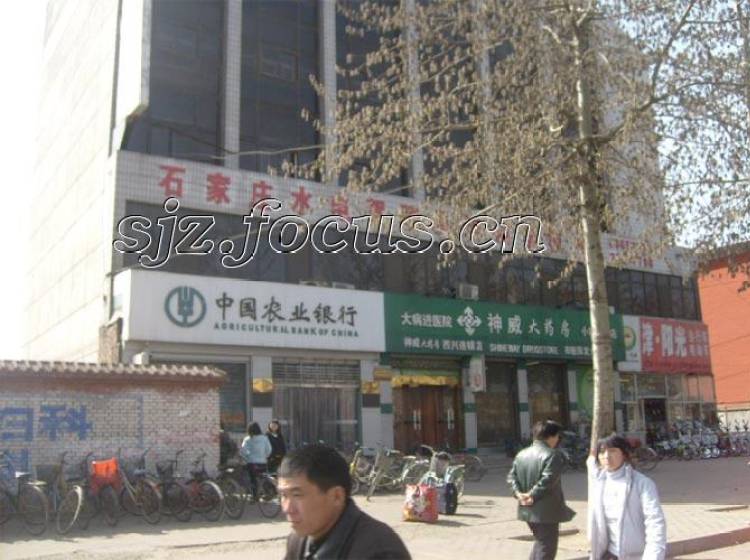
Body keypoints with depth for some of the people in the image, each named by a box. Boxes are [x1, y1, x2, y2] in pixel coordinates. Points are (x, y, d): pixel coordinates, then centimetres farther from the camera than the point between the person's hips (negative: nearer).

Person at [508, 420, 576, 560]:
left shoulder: (521, 454, 10)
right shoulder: (552, 455, -15)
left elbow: (512, 476, 6)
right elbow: (547, 480, -24)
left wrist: (518, 493, -5)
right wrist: (533, 495, -18)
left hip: (527, 510, 8)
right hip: (546, 511, -7)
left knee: (540, 542, 25)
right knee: (546, 548, 3)